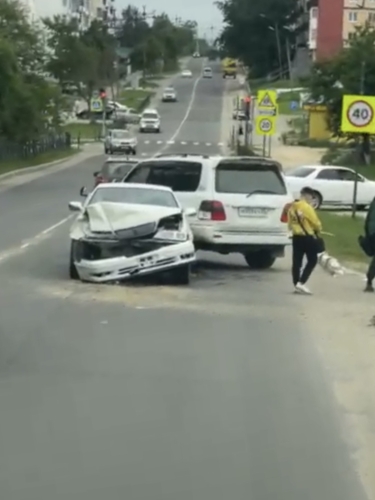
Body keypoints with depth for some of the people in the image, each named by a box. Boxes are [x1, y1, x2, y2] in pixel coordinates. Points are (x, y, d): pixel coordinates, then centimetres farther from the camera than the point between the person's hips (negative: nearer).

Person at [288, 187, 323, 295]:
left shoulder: (292, 207, 7)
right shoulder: (307, 207, -15)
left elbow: (290, 223, 12)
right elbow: (315, 222, -11)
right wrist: (318, 230, 9)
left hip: (296, 237, 7)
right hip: (307, 237, -7)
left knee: (296, 262, 8)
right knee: (312, 261, 2)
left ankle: (296, 285, 10)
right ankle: (301, 283, -8)